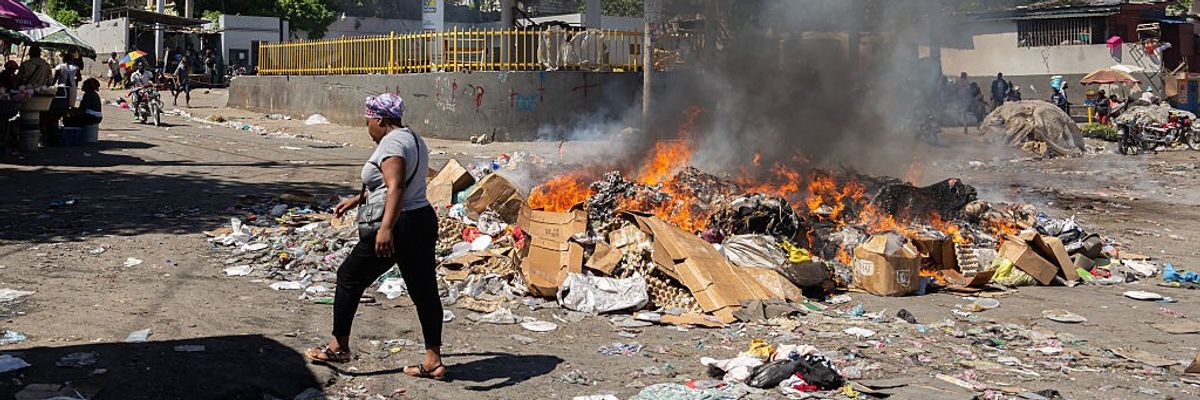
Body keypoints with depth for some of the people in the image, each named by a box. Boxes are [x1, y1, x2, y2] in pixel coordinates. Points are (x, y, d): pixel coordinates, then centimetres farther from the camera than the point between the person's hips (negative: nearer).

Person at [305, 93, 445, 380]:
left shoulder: (391, 143, -15)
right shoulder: (413, 140, 16)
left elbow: (396, 187, -30)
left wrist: (386, 228, -39)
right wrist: (357, 200, 30)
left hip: (398, 228, -9)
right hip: (423, 221, 9)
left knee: (349, 278, 8)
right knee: (424, 290, 8)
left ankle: (339, 347, 18)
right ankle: (433, 361, 9)